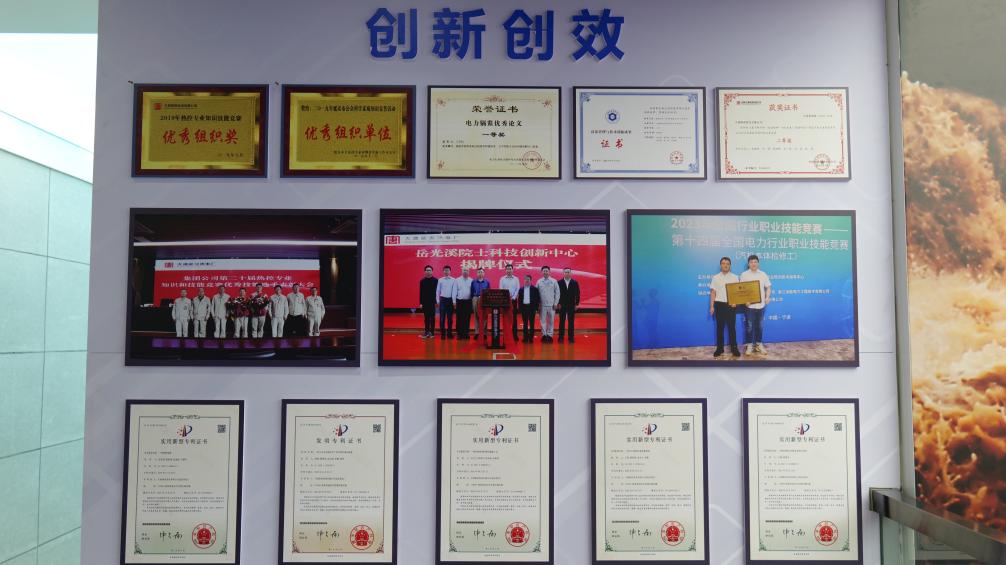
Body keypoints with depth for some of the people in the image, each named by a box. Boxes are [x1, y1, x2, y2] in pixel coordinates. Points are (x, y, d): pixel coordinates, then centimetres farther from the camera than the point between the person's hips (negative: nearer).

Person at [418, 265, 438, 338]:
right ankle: (426, 332, 10)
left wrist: (436, 301, -8)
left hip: (433, 302, -2)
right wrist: (421, 303, 1)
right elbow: (421, 292, 5)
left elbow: (437, 291, -3)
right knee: (426, 318, 6)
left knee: (432, 317, 4)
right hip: (425, 302, 2)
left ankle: (431, 332, 8)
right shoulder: (422, 281, 4)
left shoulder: (435, 280, -4)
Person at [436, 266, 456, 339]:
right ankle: (442, 333, 5)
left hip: (450, 299, 0)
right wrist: (438, 301, 3)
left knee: (450, 318, 6)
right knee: (442, 317, 1)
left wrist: (454, 301, -5)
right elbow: (438, 291, 6)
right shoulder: (440, 280, 2)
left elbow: (454, 291, -2)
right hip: (443, 299, 0)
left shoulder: (453, 280, -1)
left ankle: (449, 333, 13)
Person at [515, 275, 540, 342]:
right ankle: (525, 337, 9)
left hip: (531, 307, -2)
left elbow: (538, 299, 0)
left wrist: (536, 308, -6)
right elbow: (519, 299, 10)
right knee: (525, 324, 6)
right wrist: (519, 308, 1)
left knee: (531, 323, 1)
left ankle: (531, 337, 6)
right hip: (523, 307, 2)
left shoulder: (534, 289, 1)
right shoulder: (521, 289, 9)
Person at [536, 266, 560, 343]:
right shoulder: (539, 281, 3)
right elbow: (536, 293, 4)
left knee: (551, 320, 3)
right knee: (543, 320, 3)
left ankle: (549, 335, 10)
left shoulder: (554, 281, 2)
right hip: (542, 305, 0)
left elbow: (557, 292, 3)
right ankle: (544, 335, 10)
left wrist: (556, 303, -2)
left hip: (551, 305, 0)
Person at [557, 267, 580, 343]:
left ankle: (571, 338, 7)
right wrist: (558, 303, -5)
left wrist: (577, 304, -2)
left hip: (572, 305, 1)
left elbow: (577, 294, 3)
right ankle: (561, 337, 7)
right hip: (562, 305, 0)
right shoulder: (559, 282, 0)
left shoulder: (575, 283, 2)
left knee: (571, 322, 3)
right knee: (562, 322, 3)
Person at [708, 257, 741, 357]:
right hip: (719, 304, 1)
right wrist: (711, 306, -1)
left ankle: (734, 348, 10)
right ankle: (719, 348, 13)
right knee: (719, 327, 6)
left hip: (731, 305, -1)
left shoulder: (734, 277, 3)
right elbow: (713, 292, 3)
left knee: (732, 327, 3)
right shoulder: (716, 277, 4)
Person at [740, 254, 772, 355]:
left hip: (761, 304, 2)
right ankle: (750, 345, 9)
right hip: (749, 304, -2)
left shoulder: (763, 274, 6)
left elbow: (768, 287, 9)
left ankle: (759, 344, 20)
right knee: (749, 326, 1)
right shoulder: (744, 275, -1)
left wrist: (767, 298, -7)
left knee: (759, 325, 10)